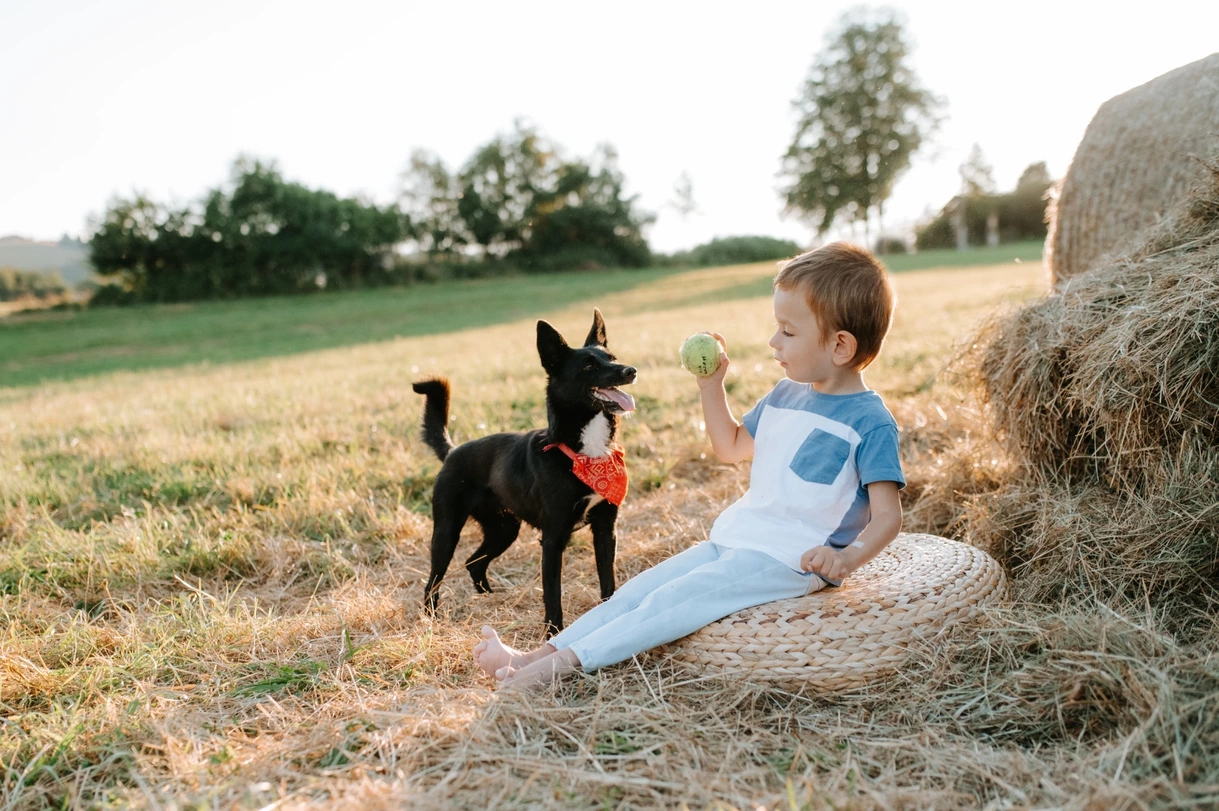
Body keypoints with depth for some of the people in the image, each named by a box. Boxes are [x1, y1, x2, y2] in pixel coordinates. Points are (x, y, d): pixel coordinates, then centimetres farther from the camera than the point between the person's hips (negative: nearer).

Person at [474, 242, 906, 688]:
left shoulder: (870, 421, -12)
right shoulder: (785, 396, 12)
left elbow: (887, 515, -15)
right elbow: (730, 447, 26)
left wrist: (847, 557, -34)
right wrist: (711, 385, 13)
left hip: (788, 560, -8)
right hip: (733, 538, 8)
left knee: (672, 600, -23)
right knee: (640, 588, -4)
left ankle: (568, 663, -25)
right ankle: (537, 654, -9)